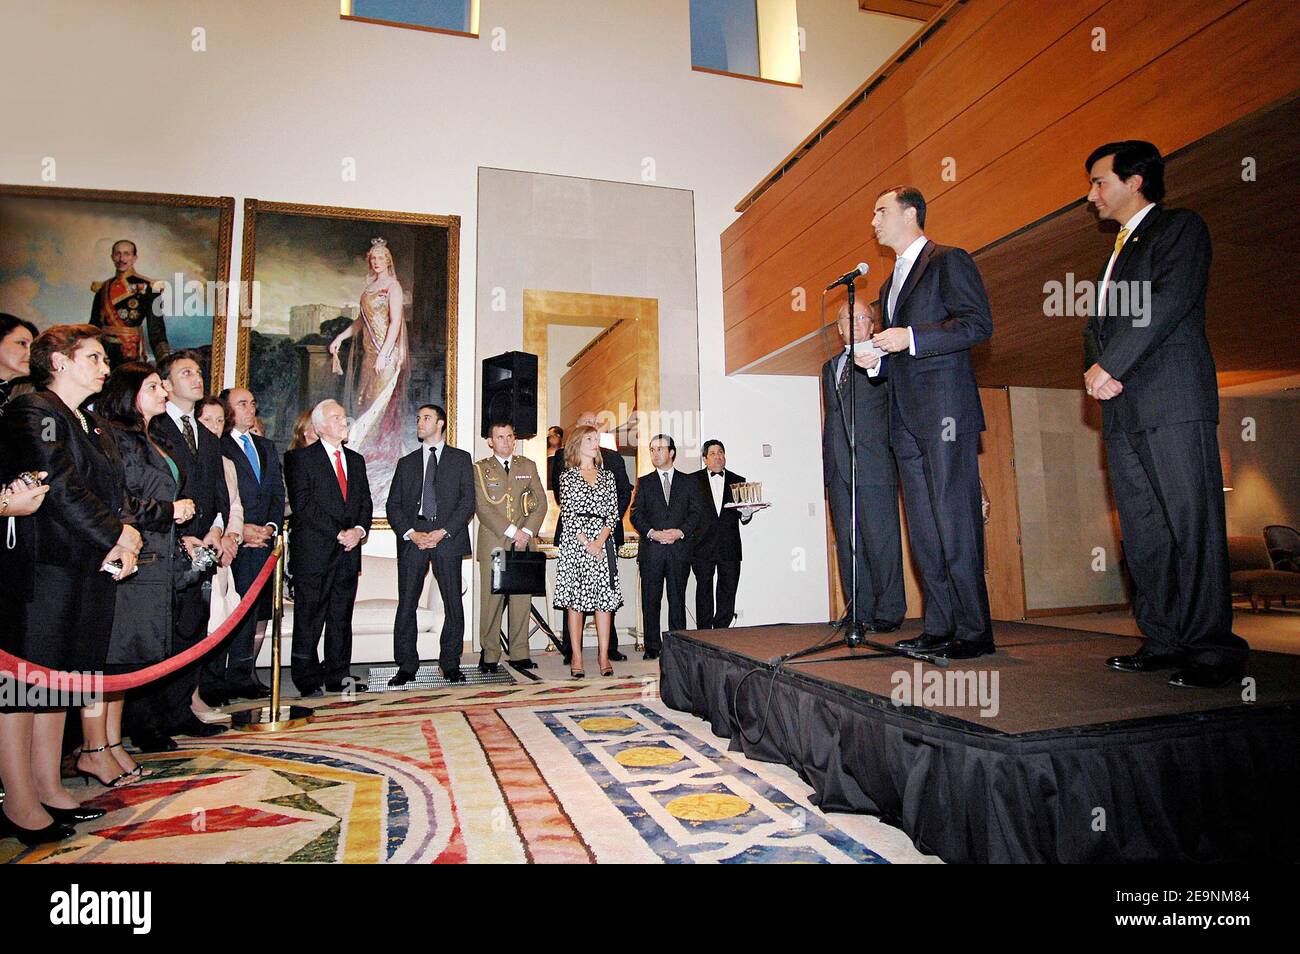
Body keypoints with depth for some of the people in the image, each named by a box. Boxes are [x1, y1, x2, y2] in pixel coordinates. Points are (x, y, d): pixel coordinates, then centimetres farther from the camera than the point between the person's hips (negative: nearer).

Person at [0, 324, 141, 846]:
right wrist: (118, 537, -15)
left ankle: (48, 788, 21)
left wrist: (123, 535, -5)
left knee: (58, 677, 12)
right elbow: (59, 487, -18)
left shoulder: (94, 426, 19)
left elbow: (114, 491, 15)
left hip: (90, 569, 9)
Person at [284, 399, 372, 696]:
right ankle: (308, 682, 9)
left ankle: (338, 677, 17)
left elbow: (365, 502, 15)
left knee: (342, 616, 9)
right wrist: (339, 533, -14)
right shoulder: (300, 458, -1)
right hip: (314, 552, -5)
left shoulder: (356, 460, 18)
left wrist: (360, 529, -4)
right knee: (309, 619, 0)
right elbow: (303, 503, -10)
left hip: (348, 550, 5)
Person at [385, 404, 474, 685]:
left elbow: (467, 501, 1)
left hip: (448, 538, -2)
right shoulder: (407, 462, 18)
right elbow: (393, 505, 11)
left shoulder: (460, 459, 10)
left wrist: (443, 532, -10)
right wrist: (410, 533, -7)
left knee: (453, 604, -1)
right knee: (406, 604, -1)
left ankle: (450, 664, 9)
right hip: (412, 538, 2)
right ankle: (406, 667, 8)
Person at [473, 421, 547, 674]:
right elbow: (483, 508, -5)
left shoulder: (528, 466, 15)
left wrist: (528, 531, -4)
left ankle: (520, 654, 7)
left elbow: (541, 503, 10)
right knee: (491, 599, -4)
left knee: (522, 599, 1)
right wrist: (512, 531, -11)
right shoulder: (479, 469, 5)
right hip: (493, 543, -2)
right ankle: (489, 655, 5)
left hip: (524, 543, 3)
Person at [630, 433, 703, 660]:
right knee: (650, 600, 2)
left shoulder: (688, 482, 11)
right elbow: (636, 513, 4)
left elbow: (697, 512, 4)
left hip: (680, 548, 0)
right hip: (651, 550, 1)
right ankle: (652, 646, 10)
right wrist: (652, 533, -12)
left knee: (677, 599, 4)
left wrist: (680, 532, -11)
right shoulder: (644, 482, 12)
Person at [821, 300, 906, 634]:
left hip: (874, 464, -6)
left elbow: (898, 394, -19)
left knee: (881, 538, -6)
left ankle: (889, 610, 2)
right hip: (838, 467, 6)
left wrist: (872, 362, -40)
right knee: (848, 542, 5)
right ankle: (860, 611, 10)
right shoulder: (830, 367, 25)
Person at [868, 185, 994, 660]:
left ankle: (973, 630, -1)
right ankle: (939, 626, 13)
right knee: (923, 529, 7)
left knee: (955, 522, -8)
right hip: (907, 420, 8)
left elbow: (979, 324, -10)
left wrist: (910, 338, -17)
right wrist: (876, 358, 9)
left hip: (944, 412, -8)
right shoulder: (890, 284, 26)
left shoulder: (949, 261, 1)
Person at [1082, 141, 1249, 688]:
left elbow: (1168, 303, -12)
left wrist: (1111, 367, -13)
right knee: (1142, 532, 6)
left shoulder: (1180, 228, 4)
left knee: (1191, 529, -8)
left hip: (1172, 402, -8)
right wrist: (1094, 367, -1)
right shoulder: (1119, 251, 28)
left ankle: (1214, 650, -2)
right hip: (1123, 409, 8)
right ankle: (1165, 640, 11)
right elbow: (1097, 324, 20)